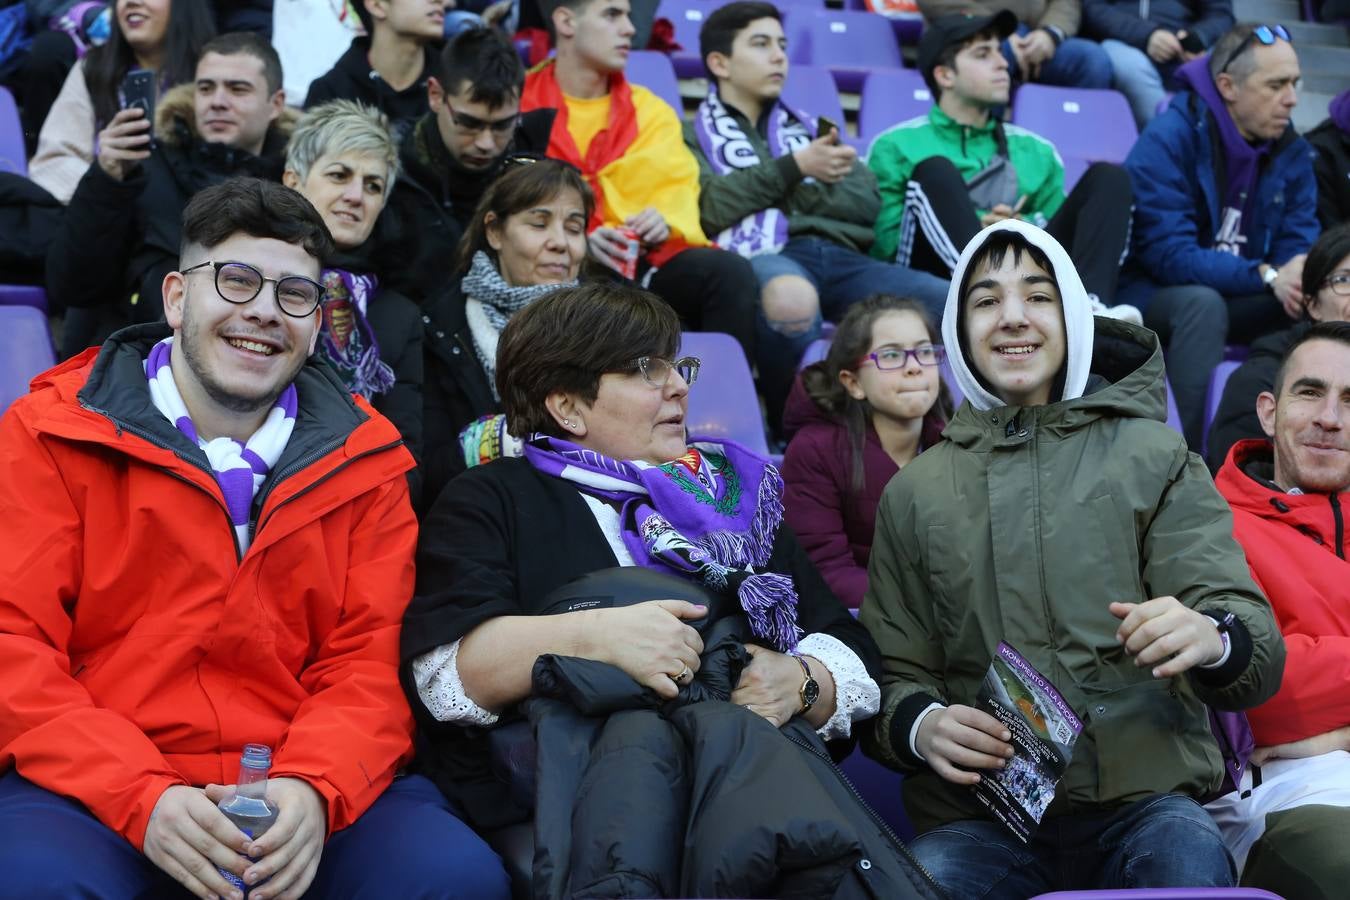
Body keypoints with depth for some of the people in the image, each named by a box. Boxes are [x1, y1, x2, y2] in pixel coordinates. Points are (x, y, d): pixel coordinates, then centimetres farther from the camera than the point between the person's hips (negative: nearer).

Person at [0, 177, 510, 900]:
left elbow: (369, 662, 5)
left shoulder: (363, 460, 11)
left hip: (310, 795, 2)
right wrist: (143, 798, -19)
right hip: (93, 790, -2)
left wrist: (314, 788, -17)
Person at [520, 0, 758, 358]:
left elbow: (678, 189, 10)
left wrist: (665, 222, -14)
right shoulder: (520, 103, 6)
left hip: (644, 258, 4)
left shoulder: (650, 108, 19)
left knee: (730, 271, -24)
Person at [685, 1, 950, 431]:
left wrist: (796, 192, 2)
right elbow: (708, 209, -2)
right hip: (761, 257, -4)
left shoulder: (809, 127, 33)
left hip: (842, 256, 4)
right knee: (792, 299, -44)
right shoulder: (694, 135, 20)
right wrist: (792, 169, 0)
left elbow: (868, 204, 17)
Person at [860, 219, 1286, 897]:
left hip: (1143, 796, 0)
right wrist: (921, 725, -9)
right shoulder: (916, 493, 16)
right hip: (978, 812, 0)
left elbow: (1259, 655, 2)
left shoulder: (1153, 457, 10)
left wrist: (1211, 639, -23)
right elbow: (895, 673, 15)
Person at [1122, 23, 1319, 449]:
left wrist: (1301, 276, -30)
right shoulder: (1167, 140, -20)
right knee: (1202, 303, -37)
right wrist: (1266, 276, -36)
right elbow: (1170, 257, -26)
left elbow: (1299, 248, -4)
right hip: (1149, 296, -6)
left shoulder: (1292, 151, -1)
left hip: (1237, 297, 6)